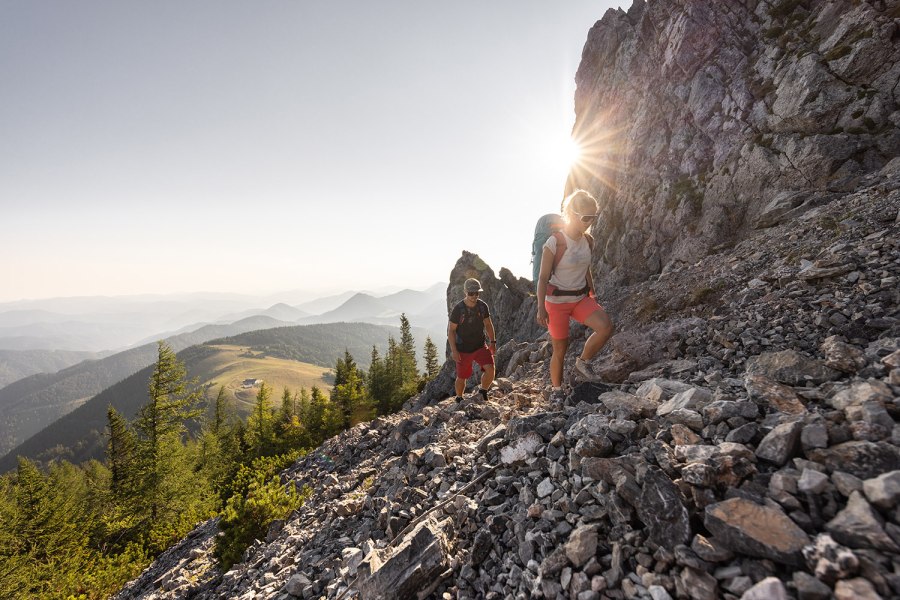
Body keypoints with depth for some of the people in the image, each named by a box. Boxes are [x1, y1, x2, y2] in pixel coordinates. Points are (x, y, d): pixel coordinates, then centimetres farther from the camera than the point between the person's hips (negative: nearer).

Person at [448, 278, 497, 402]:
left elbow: (488, 324, 9)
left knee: (490, 369, -17)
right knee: (461, 377, 8)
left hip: (480, 346, 3)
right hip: (463, 349, -2)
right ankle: (459, 399, 35)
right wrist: (453, 350, -14)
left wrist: (492, 342, 5)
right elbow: (451, 330, -10)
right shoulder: (458, 309, -15)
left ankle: (483, 392, 10)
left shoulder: (483, 306, -4)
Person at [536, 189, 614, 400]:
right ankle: (556, 389, 26)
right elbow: (543, 277, -16)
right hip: (556, 301, -5)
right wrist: (540, 307, -21)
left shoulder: (588, 241, 2)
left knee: (606, 327, -18)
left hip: (581, 298, 6)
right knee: (560, 349, 4)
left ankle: (582, 363, 7)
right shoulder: (554, 243, -18)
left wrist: (593, 296, 18)